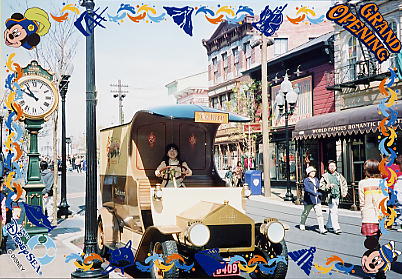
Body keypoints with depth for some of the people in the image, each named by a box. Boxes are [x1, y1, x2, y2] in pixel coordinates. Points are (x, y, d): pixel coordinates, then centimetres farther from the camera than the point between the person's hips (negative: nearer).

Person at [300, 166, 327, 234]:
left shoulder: (316, 180, 10)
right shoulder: (306, 180, -10)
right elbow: (307, 189, -24)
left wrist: (320, 192, 4)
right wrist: (316, 193, -31)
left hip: (317, 200, 4)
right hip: (309, 200, -4)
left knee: (319, 214, -6)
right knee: (305, 213, 14)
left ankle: (322, 229, -8)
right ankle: (302, 225, 38)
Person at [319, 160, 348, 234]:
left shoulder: (339, 175, 10)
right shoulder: (325, 176, -4)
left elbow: (344, 183, 21)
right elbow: (321, 186, -5)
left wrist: (344, 192, 13)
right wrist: (328, 186, -18)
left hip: (337, 196, 5)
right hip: (330, 196, -5)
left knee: (332, 212, 15)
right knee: (333, 212, -10)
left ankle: (329, 226, 30)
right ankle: (336, 228, -9)